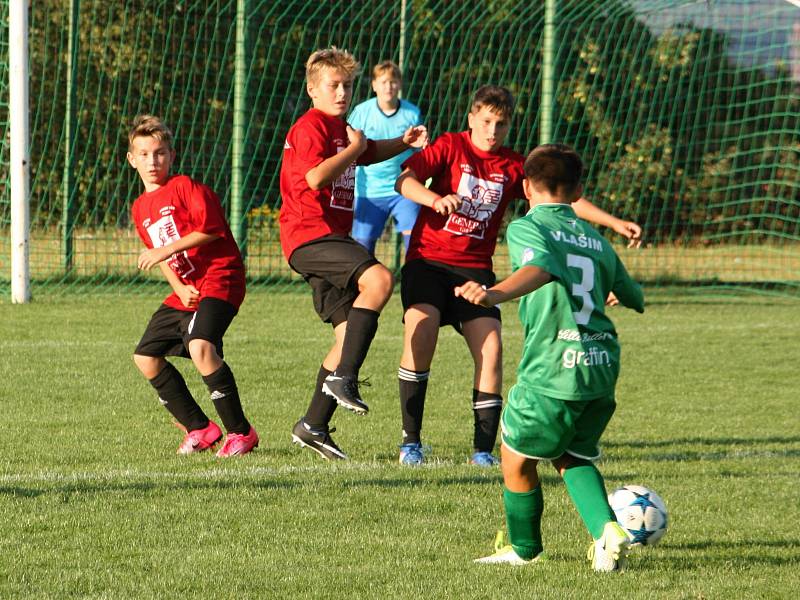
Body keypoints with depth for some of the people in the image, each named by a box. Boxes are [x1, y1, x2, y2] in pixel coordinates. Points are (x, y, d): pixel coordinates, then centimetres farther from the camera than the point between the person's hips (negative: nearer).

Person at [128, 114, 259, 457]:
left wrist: (168, 249, -21)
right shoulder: (140, 208, 16)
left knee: (200, 346, -31)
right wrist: (179, 288, 2)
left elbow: (210, 228, -18)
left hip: (218, 278, -9)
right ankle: (199, 429, 15)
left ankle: (240, 432, -22)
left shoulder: (184, 187, -7)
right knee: (146, 357, 8)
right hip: (185, 291, 9)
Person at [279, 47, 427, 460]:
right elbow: (316, 177, -24)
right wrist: (353, 148, -12)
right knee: (379, 279, -31)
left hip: (332, 239, 10)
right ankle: (343, 378, -30)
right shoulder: (311, 126, -9)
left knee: (350, 334, 6)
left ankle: (313, 426, 12)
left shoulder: (341, 127, 21)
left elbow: (371, 153, 42)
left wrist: (403, 143, 23)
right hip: (309, 235, -10)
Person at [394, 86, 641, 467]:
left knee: (490, 349, -14)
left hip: (475, 269, 3)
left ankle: (483, 449, -3)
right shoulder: (450, 147, -1)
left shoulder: (514, 166, 9)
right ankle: (410, 440, -14)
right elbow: (404, 181, -13)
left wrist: (615, 223, 0)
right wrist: (437, 200, -33)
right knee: (420, 334, -25)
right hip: (428, 260, -3)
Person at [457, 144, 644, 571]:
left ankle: (523, 549, 29)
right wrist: (619, 294, 55)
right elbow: (635, 299, 29)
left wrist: (496, 293, -42)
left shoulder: (527, 228, 0)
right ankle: (606, 529, 2)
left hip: (552, 371, -6)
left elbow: (539, 268, -23)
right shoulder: (596, 240, 18)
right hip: (603, 368, 6)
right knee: (573, 456, 24)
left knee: (517, 459, 15)